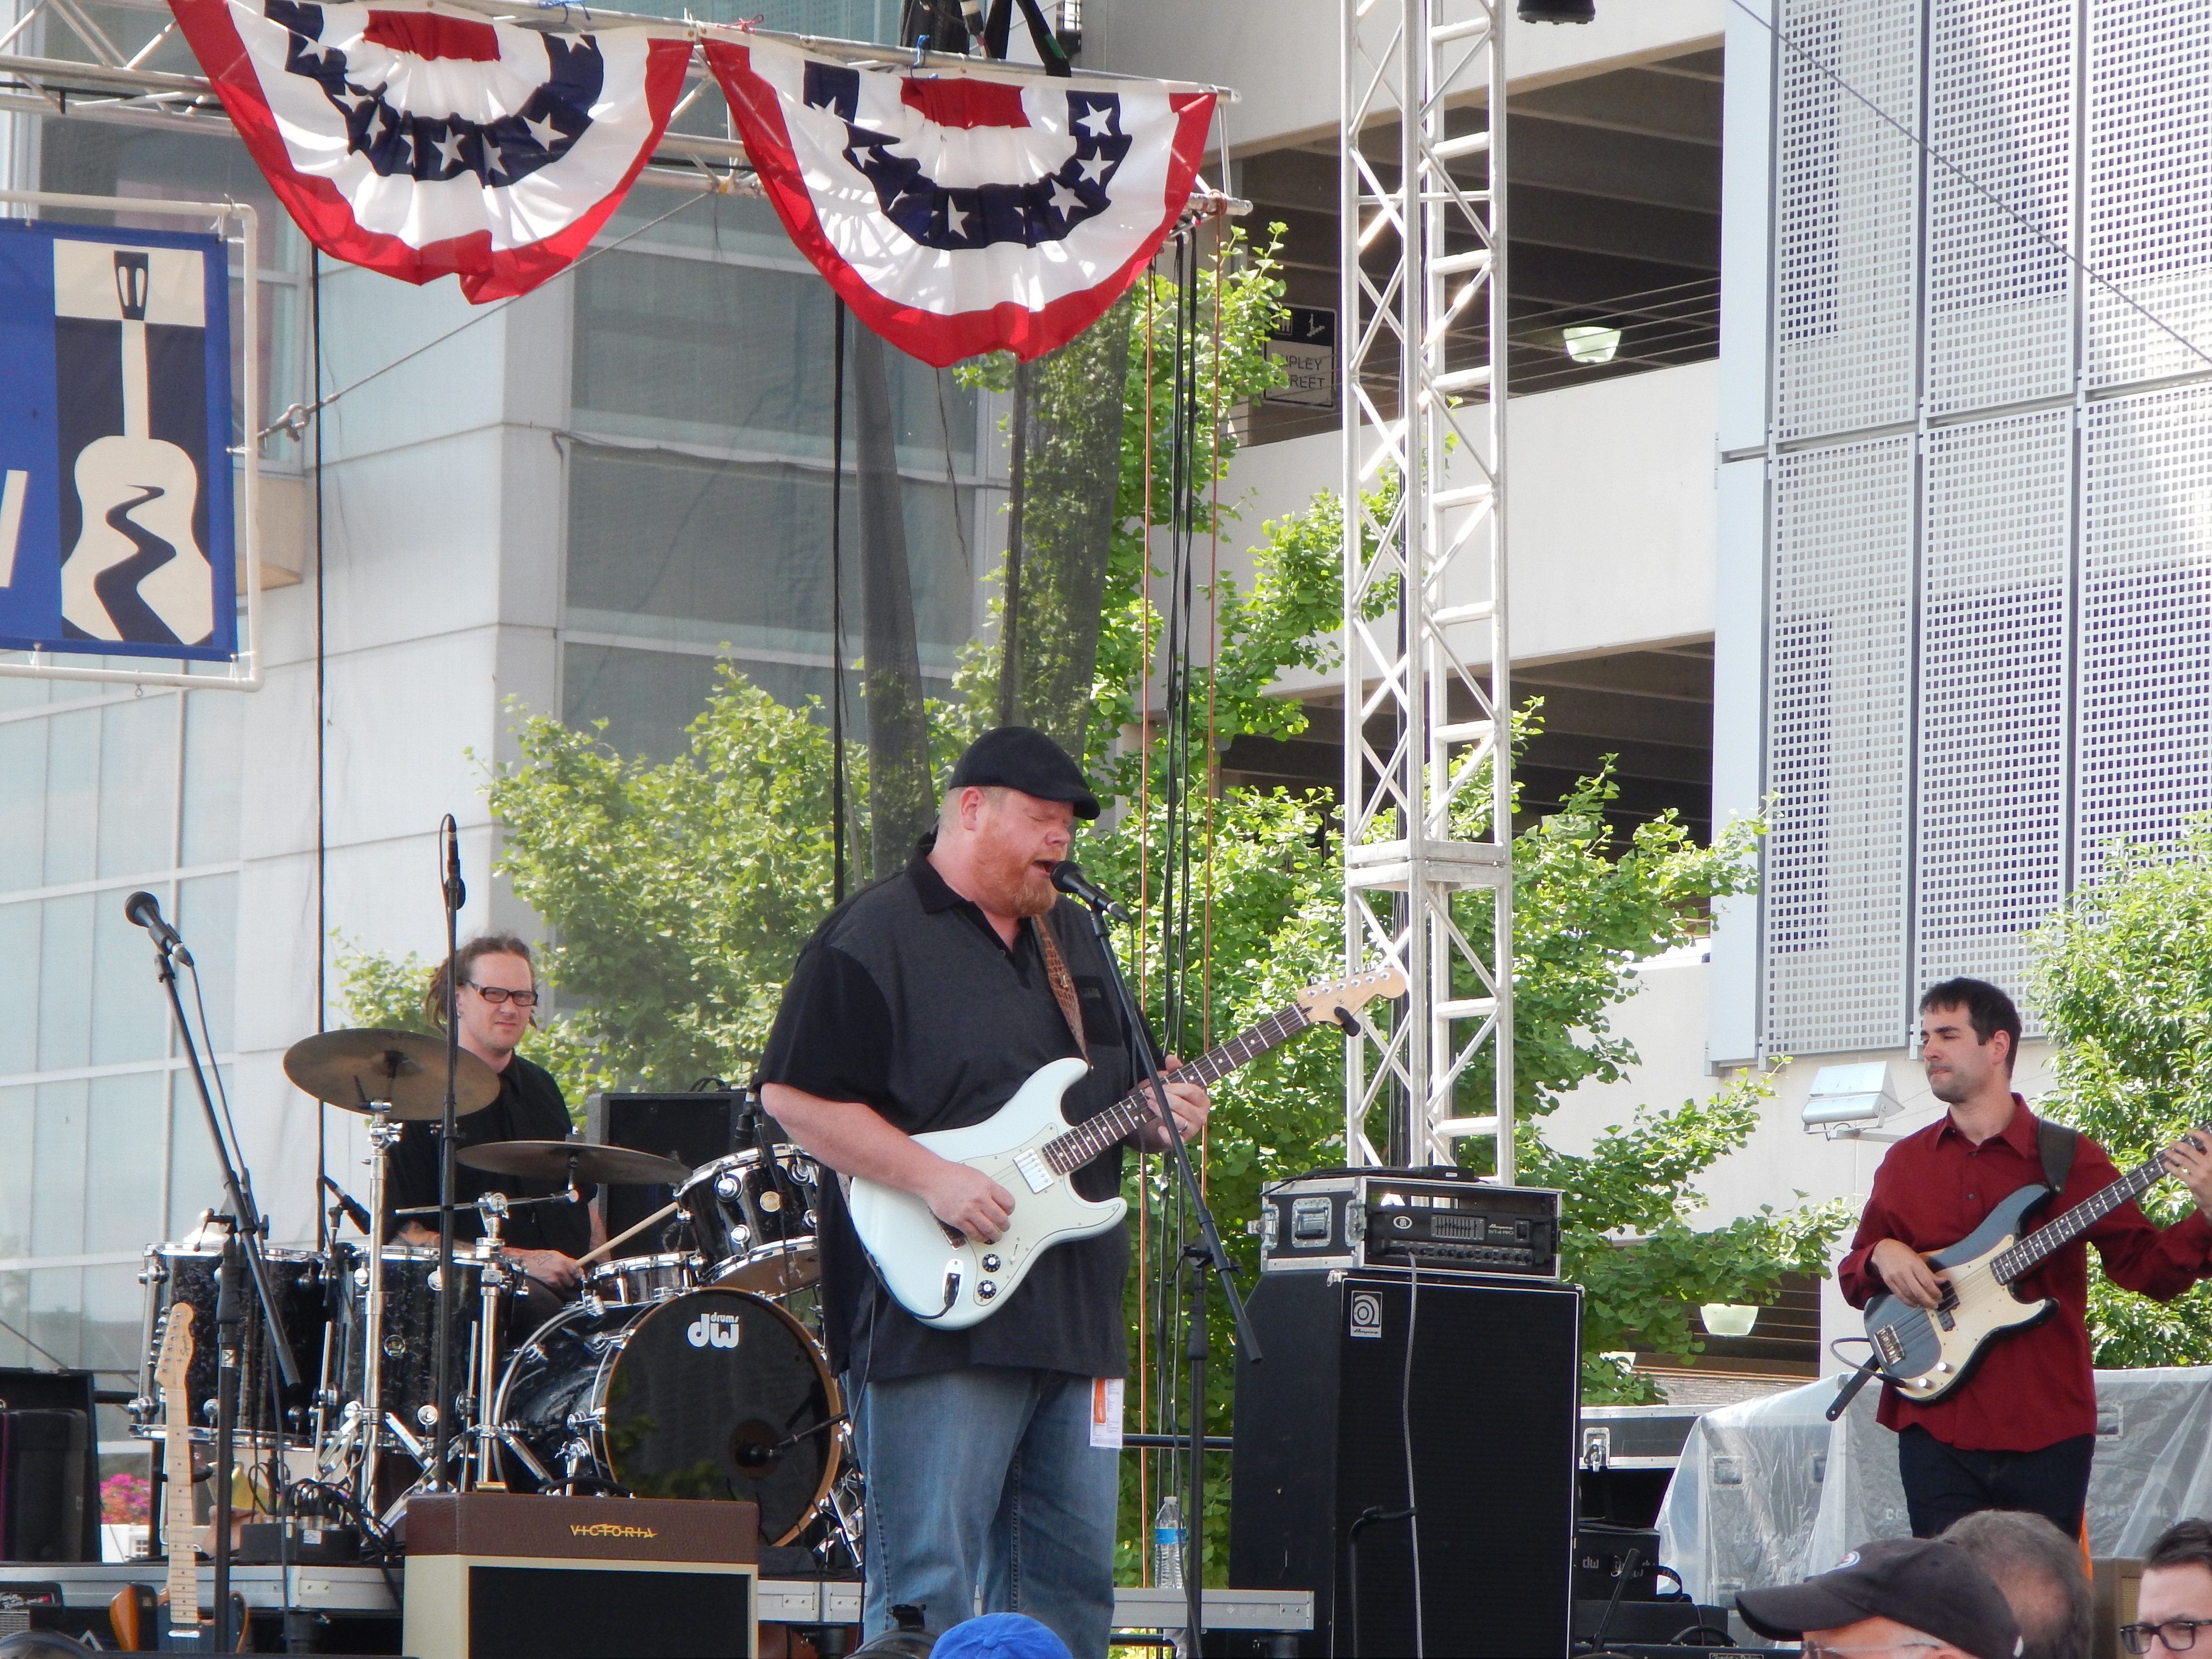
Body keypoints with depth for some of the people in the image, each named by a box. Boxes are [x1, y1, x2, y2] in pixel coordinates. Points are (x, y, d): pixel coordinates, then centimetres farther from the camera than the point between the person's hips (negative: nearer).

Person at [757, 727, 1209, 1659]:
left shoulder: (1072, 939, 20)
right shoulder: (875, 937, -6)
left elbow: (1114, 1088, 28)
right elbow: (795, 1095, -12)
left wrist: (1157, 1117, 4)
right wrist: (933, 1180, -19)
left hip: (1074, 1317, 8)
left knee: (1073, 1574, 8)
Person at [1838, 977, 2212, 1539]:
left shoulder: (2069, 1157, 3)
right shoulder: (1906, 1162, 12)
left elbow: (2148, 1267, 0)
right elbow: (1853, 1276, 19)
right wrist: (1880, 1257, -4)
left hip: (2046, 1431, -2)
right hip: (1937, 1429, 2)